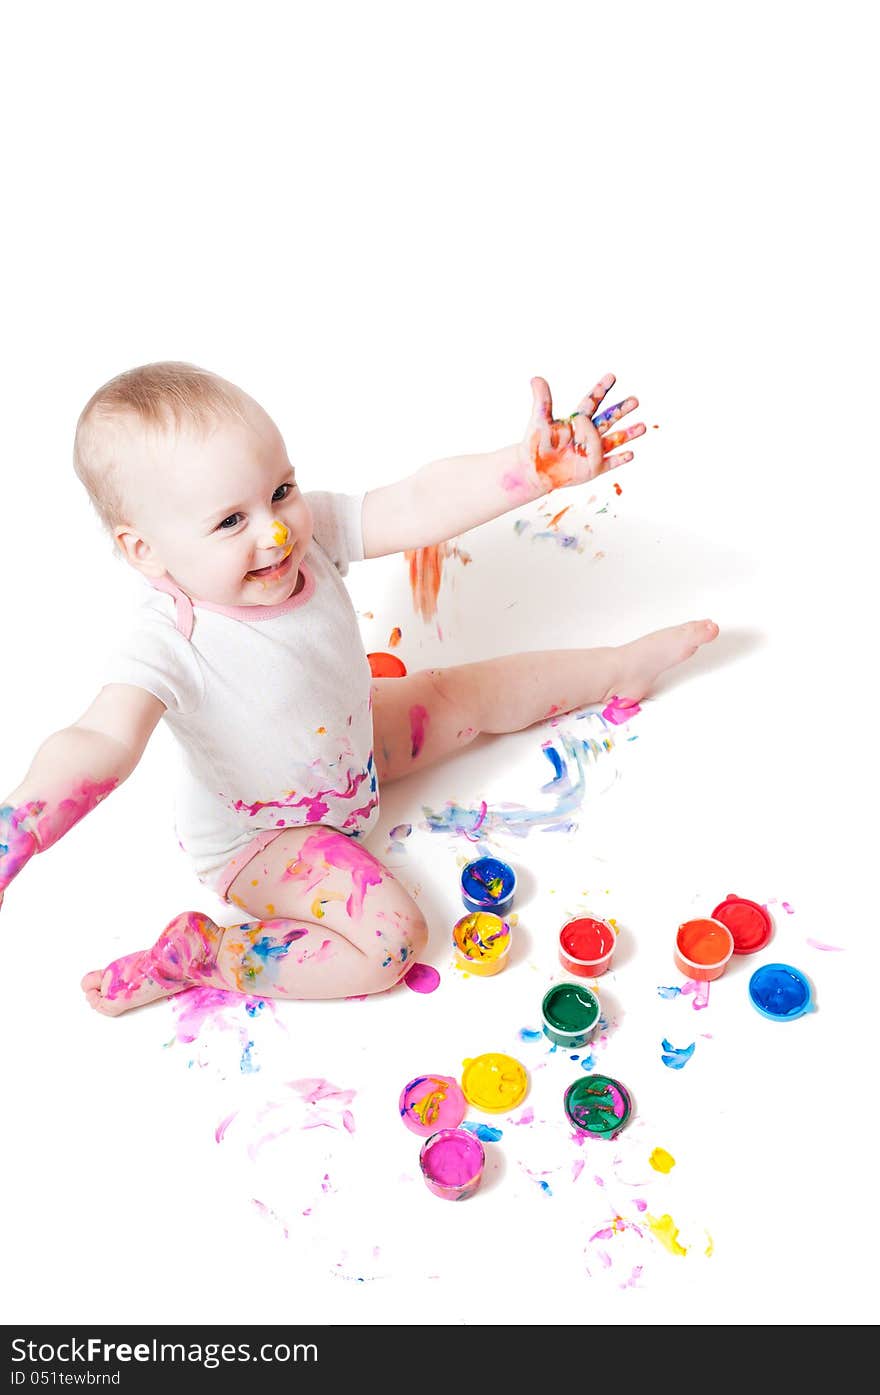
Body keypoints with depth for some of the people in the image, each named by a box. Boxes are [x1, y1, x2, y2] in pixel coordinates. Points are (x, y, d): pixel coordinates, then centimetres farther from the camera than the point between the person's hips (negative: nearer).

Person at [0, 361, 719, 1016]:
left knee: (468, 692, 13)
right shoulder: (171, 641, -38)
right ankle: (199, 953, -8)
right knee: (393, 940, -21)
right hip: (261, 836, -6)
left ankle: (621, 667, 36)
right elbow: (103, 740, -50)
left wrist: (536, 465, -38)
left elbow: (419, 505, -25)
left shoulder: (311, 528, -21)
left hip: (352, 742, 7)